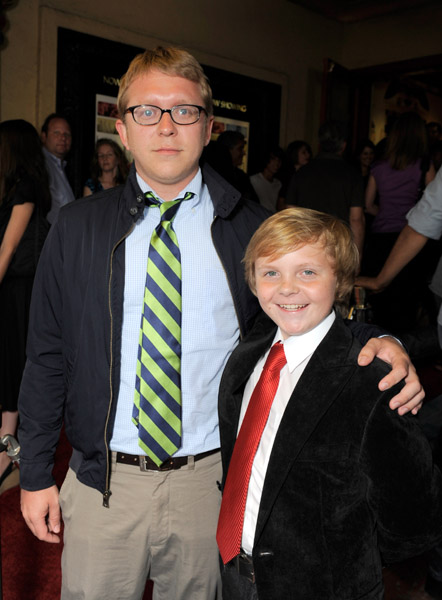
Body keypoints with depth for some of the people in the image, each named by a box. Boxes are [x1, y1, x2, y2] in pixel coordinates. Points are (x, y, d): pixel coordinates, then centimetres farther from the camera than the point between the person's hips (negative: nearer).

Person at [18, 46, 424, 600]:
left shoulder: (253, 231, -4)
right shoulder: (77, 228, -2)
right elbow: (47, 356, 1)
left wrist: (379, 342, -17)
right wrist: (36, 473, 2)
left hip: (211, 477, 0)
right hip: (104, 479, 1)